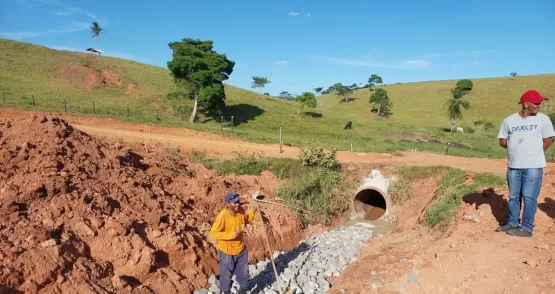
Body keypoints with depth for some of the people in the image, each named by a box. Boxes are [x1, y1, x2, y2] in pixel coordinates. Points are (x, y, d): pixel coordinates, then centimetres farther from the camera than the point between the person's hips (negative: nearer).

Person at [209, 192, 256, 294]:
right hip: (227, 252, -6)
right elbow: (213, 233, -26)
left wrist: (252, 212, -11)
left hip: (241, 249, 6)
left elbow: (246, 220, 9)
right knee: (226, 274, 15)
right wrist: (231, 234, -31)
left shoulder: (240, 211, -11)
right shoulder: (222, 216, -29)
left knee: (243, 273, 22)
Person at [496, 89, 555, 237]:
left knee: (529, 197, 0)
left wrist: (534, 154, 6)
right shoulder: (509, 120, 1)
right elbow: (502, 141, 8)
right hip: (513, 166, 3)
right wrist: (516, 149, 0)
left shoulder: (543, 119, -2)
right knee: (513, 196, 13)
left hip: (533, 167, -2)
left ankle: (527, 228, 9)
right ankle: (512, 223, 27)